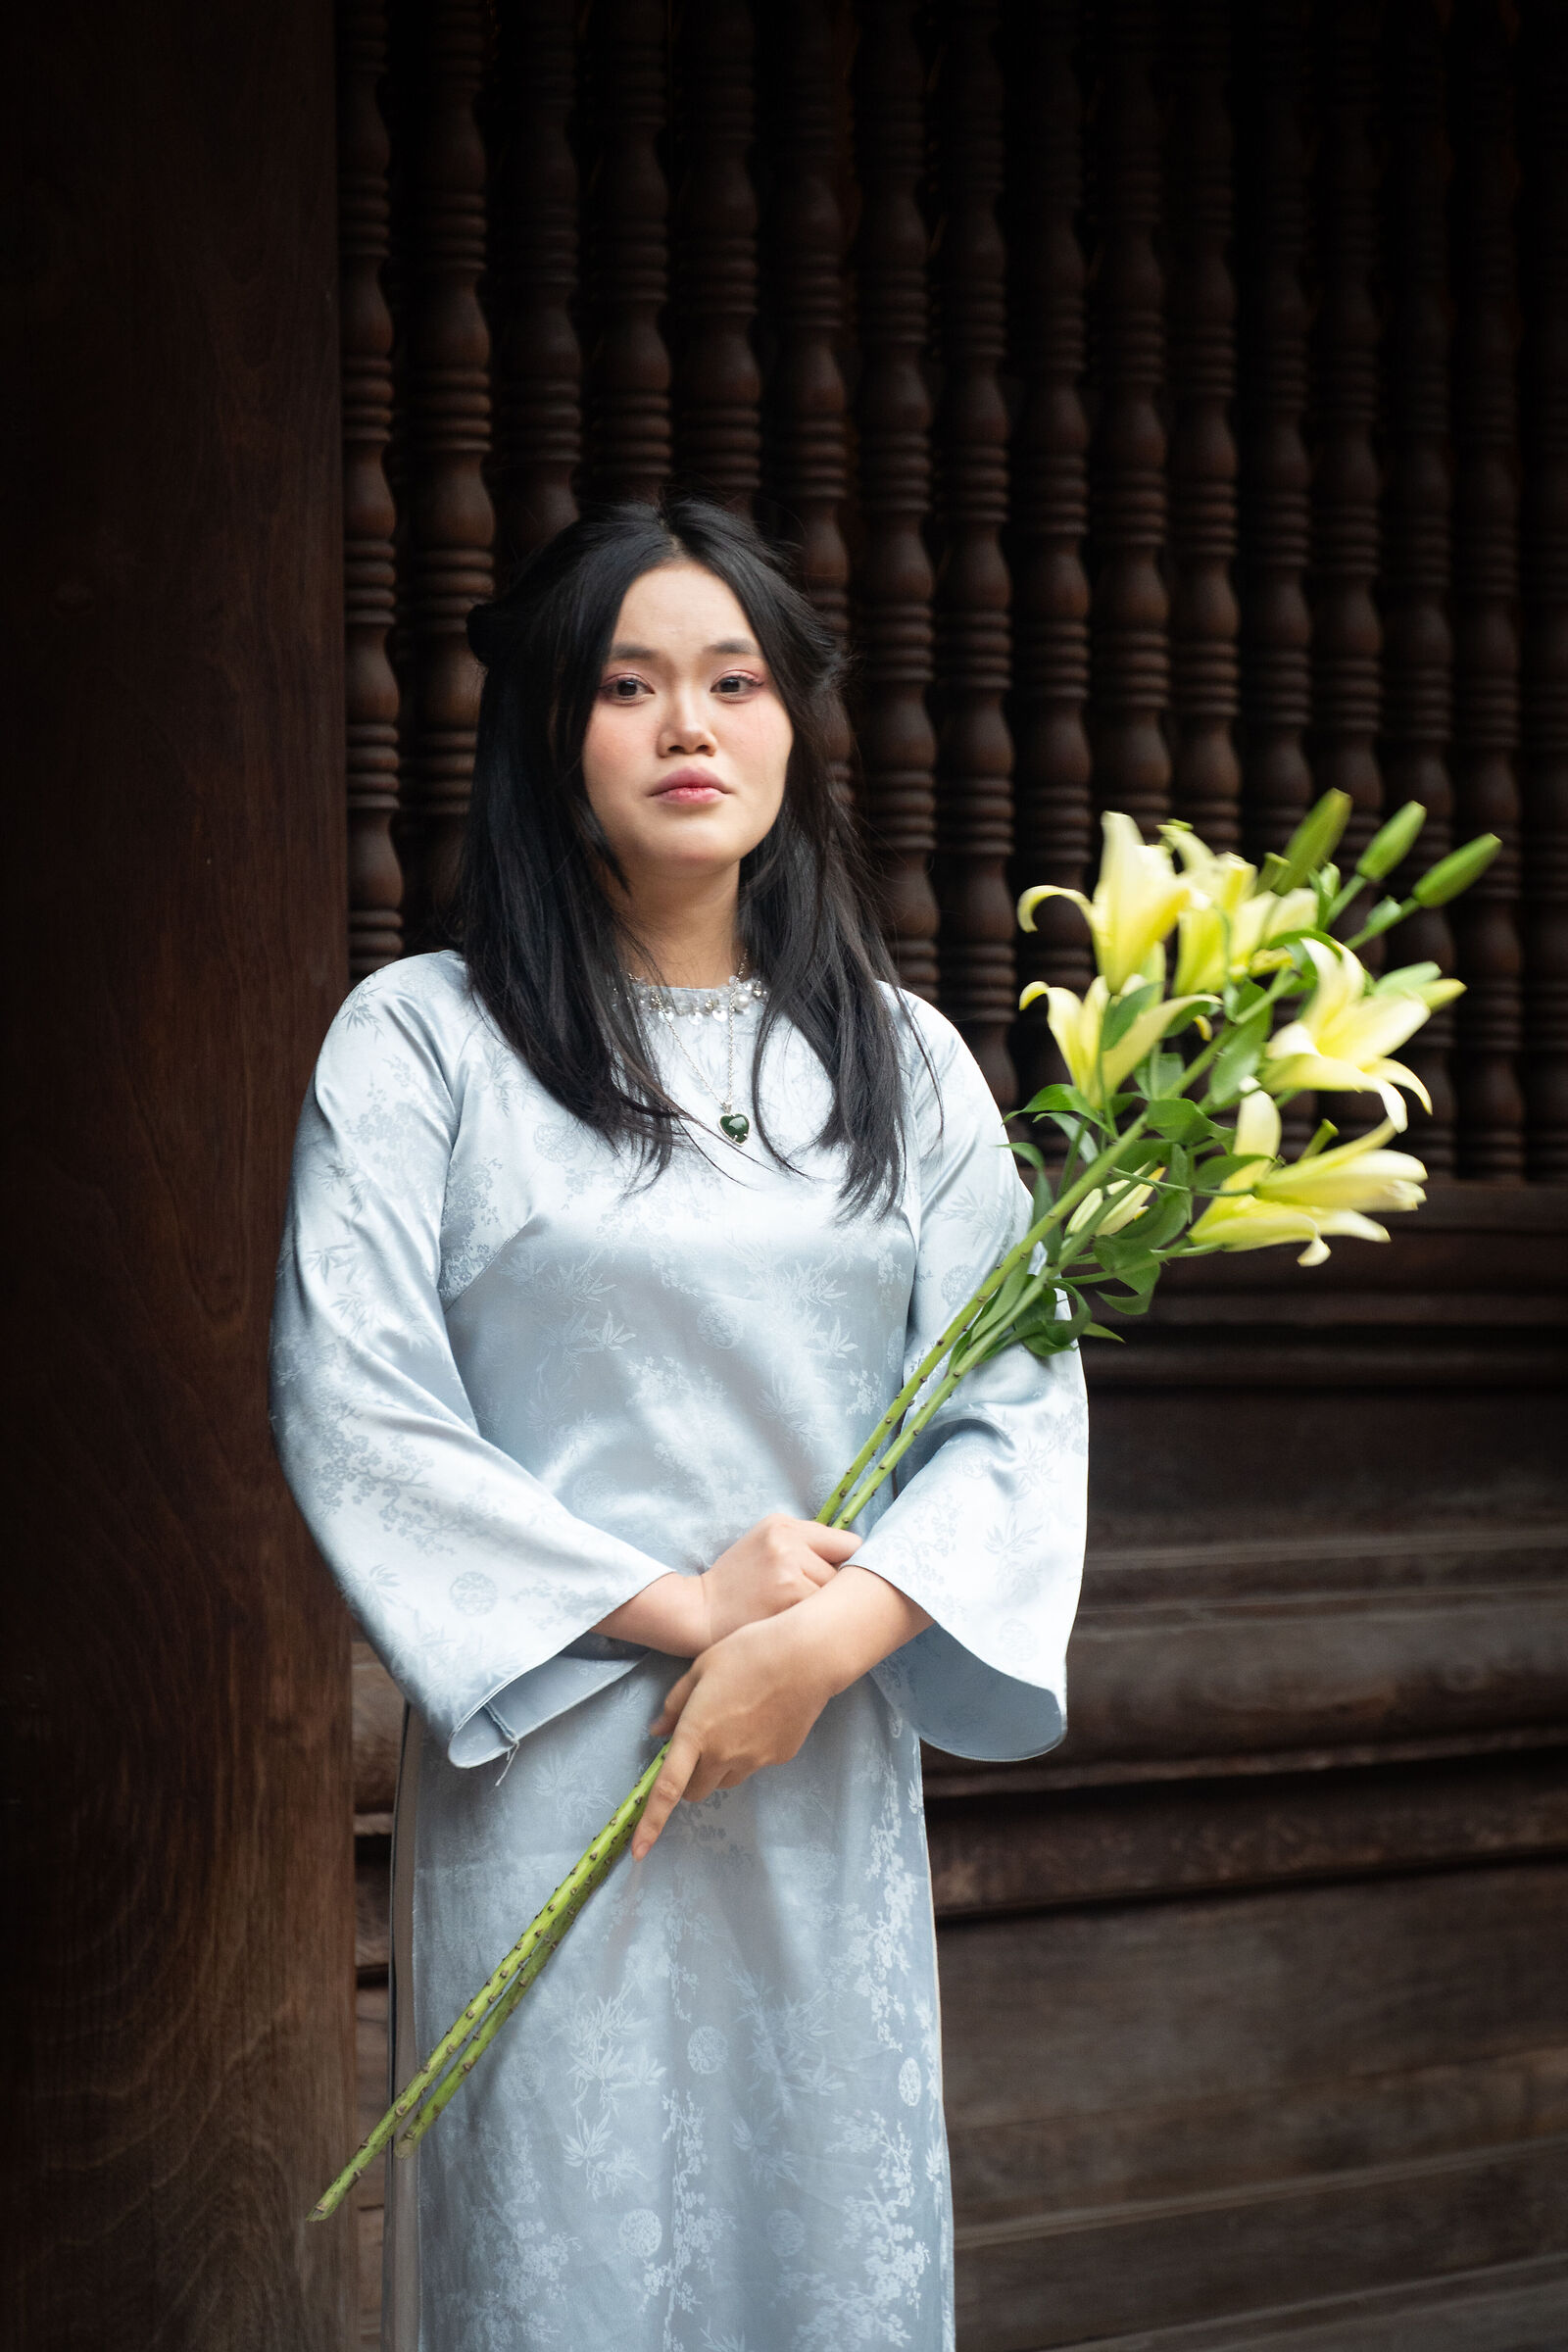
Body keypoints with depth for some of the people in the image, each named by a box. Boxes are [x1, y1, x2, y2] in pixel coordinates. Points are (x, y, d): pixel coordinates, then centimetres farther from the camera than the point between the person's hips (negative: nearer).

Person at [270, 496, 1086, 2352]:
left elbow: (1018, 1397, 3)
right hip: (548, 1761, -3)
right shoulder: (423, 1040, 0)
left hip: (832, 1780, 3)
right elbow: (352, 1405, -8)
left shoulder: (901, 1060, 10)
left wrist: (833, 1634, -13)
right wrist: (675, 1605, -11)